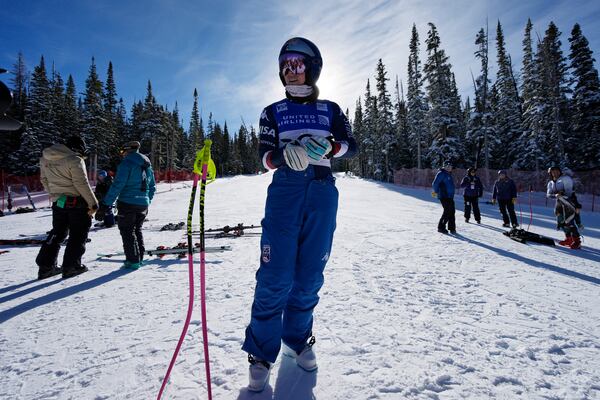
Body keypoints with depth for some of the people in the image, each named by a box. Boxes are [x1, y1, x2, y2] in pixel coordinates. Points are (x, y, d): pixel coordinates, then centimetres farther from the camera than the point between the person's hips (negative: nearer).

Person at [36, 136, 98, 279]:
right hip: (77, 203, -7)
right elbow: (82, 184, -18)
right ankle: (71, 266, 7)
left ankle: (45, 266, 19)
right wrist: (93, 203, -12)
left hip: (58, 202, 7)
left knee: (57, 233, 18)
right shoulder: (74, 160, -16)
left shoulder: (45, 159, 9)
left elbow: (44, 180, 15)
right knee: (78, 234, 5)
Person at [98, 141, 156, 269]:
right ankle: (140, 258, 21)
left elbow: (117, 185, -17)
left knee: (127, 231, 2)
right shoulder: (148, 165, 13)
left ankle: (133, 260, 1)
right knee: (137, 230, 18)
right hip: (143, 204, 7)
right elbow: (152, 187, 18)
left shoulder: (127, 163, -11)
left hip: (128, 203, -7)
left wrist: (106, 203, -14)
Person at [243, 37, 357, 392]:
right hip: (285, 192, -1)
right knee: (276, 275, -8)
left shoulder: (330, 109, 15)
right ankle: (262, 353, 8)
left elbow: (351, 146, 4)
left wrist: (328, 147, -17)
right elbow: (265, 156, 1)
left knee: (310, 274, 5)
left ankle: (298, 339, 26)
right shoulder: (273, 112, 13)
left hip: (322, 194, 1)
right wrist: (286, 155, -22)